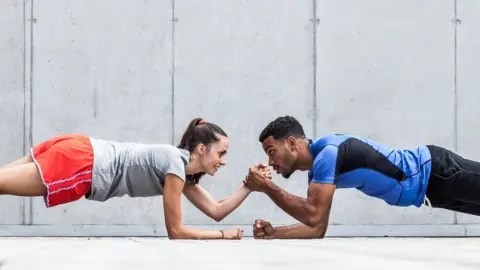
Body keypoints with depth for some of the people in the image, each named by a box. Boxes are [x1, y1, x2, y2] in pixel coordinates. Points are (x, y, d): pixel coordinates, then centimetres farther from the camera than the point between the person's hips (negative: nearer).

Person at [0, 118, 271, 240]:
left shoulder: (185, 171, 16)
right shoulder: (176, 163, -12)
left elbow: (217, 210, 21)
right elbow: (175, 230, -8)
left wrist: (250, 184, 14)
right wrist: (224, 235, -2)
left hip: (82, 152, 8)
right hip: (78, 162, -8)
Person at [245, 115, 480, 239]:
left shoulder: (328, 152, -25)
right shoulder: (317, 168, 5)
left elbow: (313, 215, -30)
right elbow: (317, 228, 6)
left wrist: (267, 187, -22)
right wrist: (273, 233, -8)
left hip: (436, 171, -8)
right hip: (428, 180, 8)